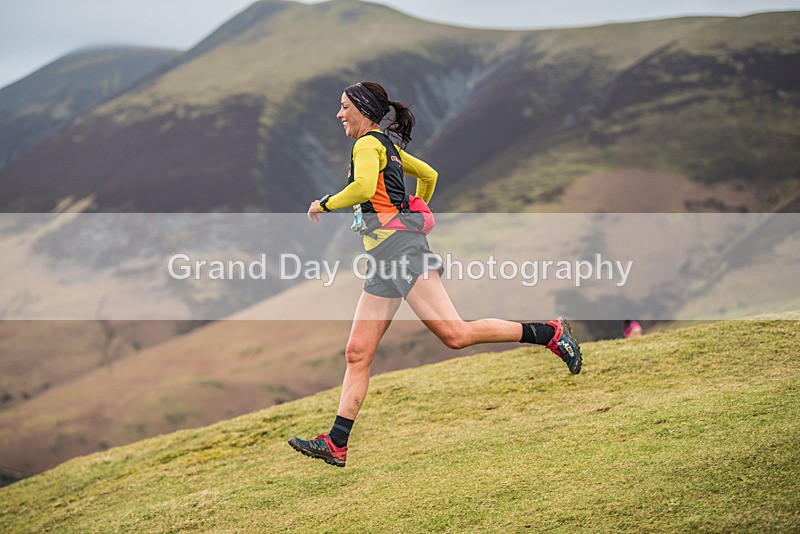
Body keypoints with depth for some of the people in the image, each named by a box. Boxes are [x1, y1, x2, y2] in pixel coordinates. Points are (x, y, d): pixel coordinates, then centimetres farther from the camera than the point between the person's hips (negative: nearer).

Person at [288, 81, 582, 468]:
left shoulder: (368, 144, -6)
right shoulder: (388, 145, 22)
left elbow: (364, 187, -25)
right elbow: (429, 175, 33)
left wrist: (324, 204, -11)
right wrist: (414, 210, 45)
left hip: (401, 250, -10)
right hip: (383, 262, 10)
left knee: (455, 334, -16)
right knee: (357, 353, 2)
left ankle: (550, 333, -5)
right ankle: (335, 445, 0)